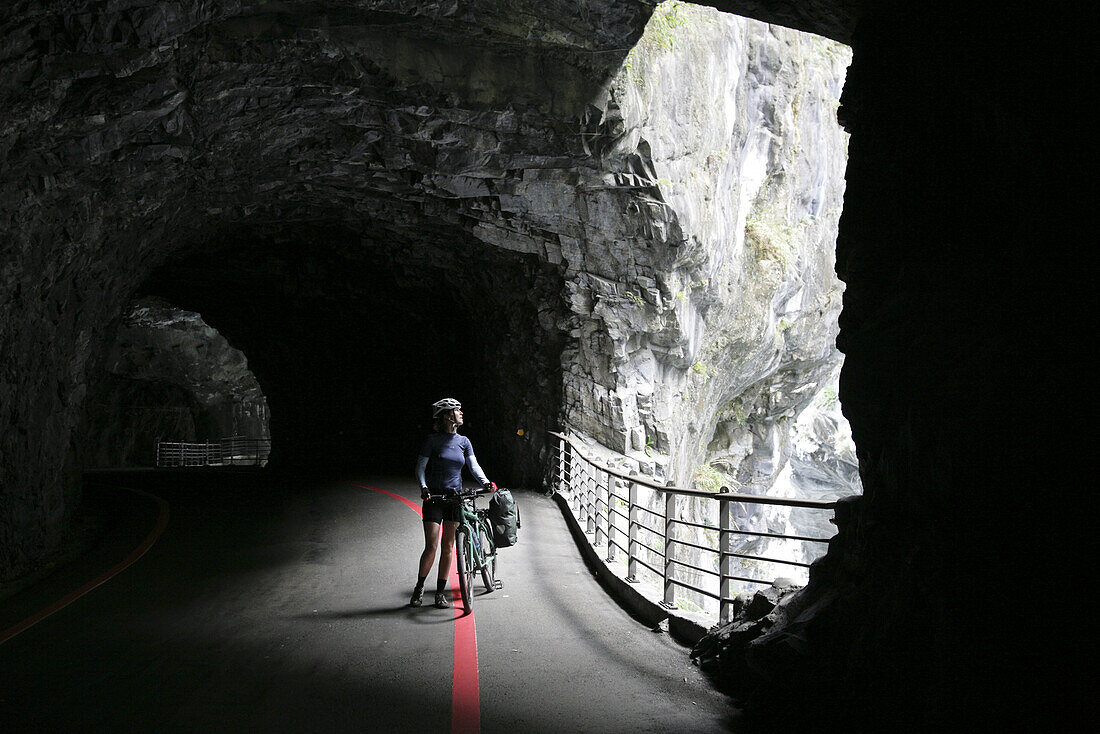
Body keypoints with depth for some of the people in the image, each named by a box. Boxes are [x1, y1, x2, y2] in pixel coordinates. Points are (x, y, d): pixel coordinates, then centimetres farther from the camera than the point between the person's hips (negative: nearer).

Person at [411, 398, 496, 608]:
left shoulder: (463, 441, 9)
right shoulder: (433, 440, -3)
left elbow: (473, 465, 3)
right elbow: (421, 466, -5)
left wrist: (486, 481, -16)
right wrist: (423, 487, -22)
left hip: (455, 497, 4)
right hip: (434, 497, -4)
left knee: (448, 547, 4)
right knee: (431, 546, -8)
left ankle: (440, 592, 12)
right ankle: (419, 588, 9)